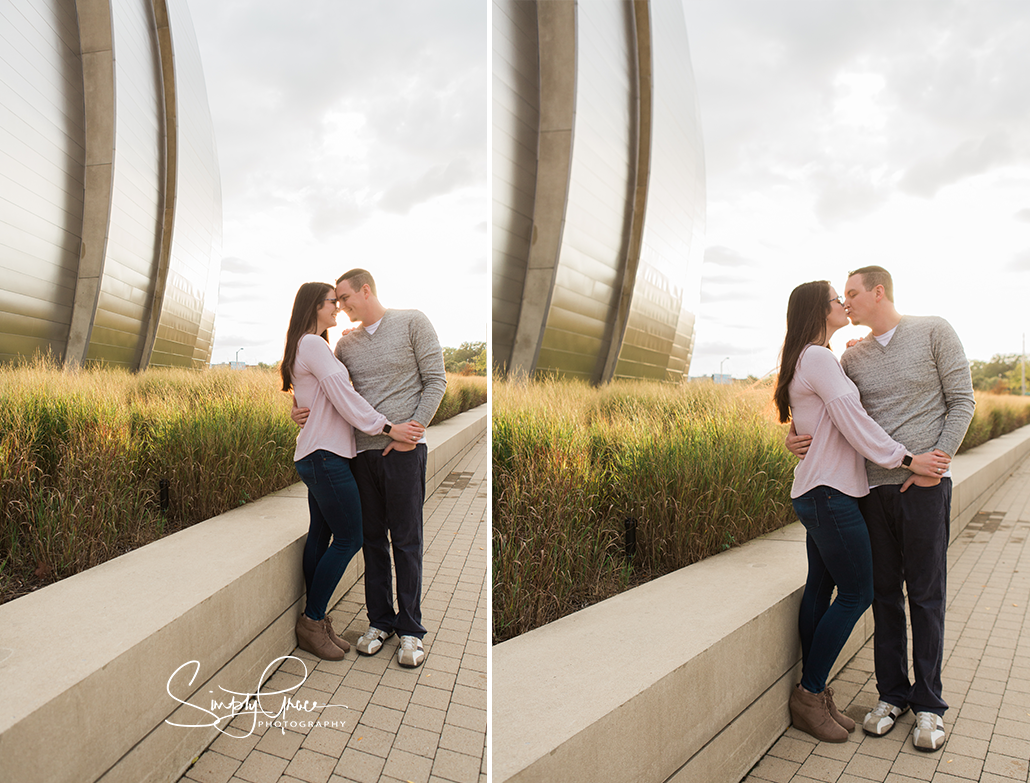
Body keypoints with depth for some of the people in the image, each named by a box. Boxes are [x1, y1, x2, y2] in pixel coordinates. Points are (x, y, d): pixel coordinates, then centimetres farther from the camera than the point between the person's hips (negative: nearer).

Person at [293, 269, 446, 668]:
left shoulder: (412, 322, 1)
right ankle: (380, 620, 24)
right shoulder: (346, 342, 14)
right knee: (372, 539, 10)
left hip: (403, 451, -4)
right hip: (361, 451, 5)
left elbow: (435, 381, -3)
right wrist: (302, 410, -5)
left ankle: (410, 629, 13)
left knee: (406, 540, 1)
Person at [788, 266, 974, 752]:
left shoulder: (934, 332, 0)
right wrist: (795, 438, -11)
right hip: (872, 488, 4)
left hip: (924, 488, -3)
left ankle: (929, 703, 20)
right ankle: (892, 694, 23)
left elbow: (961, 401, -2)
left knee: (926, 596, 5)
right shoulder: (852, 357, 9)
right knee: (884, 594, 10)